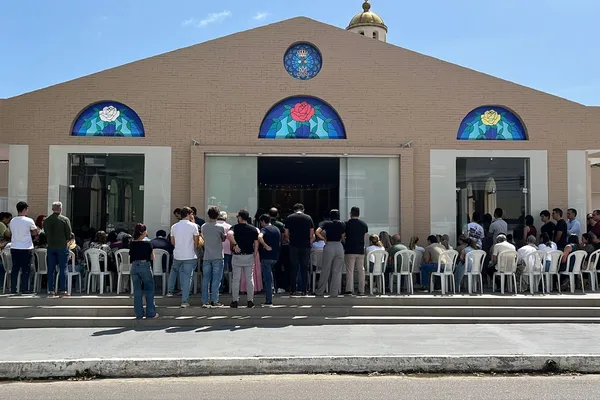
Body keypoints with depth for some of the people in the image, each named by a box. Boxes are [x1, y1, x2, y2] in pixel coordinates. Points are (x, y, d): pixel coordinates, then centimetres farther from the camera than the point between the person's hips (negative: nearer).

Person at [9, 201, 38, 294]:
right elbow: (35, 232, -1)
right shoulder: (29, 221, -10)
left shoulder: (12, 221, 5)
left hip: (14, 248, 5)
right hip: (26, 248, -5)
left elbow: (12, 232, 14)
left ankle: (13, 289, 13)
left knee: (15, 269, 10)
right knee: (25, 269, 2)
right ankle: (24, 289, 4)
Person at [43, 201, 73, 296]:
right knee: (63, 269, 1)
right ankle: (63, 290, 0)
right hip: (62, 247, -3)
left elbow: (46, 234, 9)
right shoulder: (65, 219, -9)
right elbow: (69, 235, -8)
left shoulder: (46, 220, 3)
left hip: (51, 247, 4)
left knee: (51, 269, 8)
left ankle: (50, 290, 10)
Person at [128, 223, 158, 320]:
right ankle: (151, 314, 9)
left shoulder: (132, 243, 1)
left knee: (137, 291, 10)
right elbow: (152, 257, -1)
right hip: (145, 265, -4)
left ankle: (139, 314, 12)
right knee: (149, 290, 7)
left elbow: (131, 256, 10)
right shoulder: (147, 243, -10)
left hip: (134, 266, 4)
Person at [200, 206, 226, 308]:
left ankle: (205, 301, 7)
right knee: (216, 280, 1)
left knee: (205, 279, 7)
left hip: (206, 257, 3)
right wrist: (224, 235, 24)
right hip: (218, 257, -3)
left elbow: (204, 237, 13)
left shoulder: (203, 227, 3)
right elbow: (223, 239, 5)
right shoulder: (220, 227, -8)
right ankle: (214, 301, 1)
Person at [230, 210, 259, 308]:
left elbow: (229, 235, -26)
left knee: (236, 279, 5)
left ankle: (235, 301, 7)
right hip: (249, 256, 2)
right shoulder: (254, 229, 5)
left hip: (237, 256, -2)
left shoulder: (235, 227, -4)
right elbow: (256, 244, 3)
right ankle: (250, 301, 9)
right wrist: (254, 256, 8)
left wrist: (235, 245, -21)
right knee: (249, 279, 9)